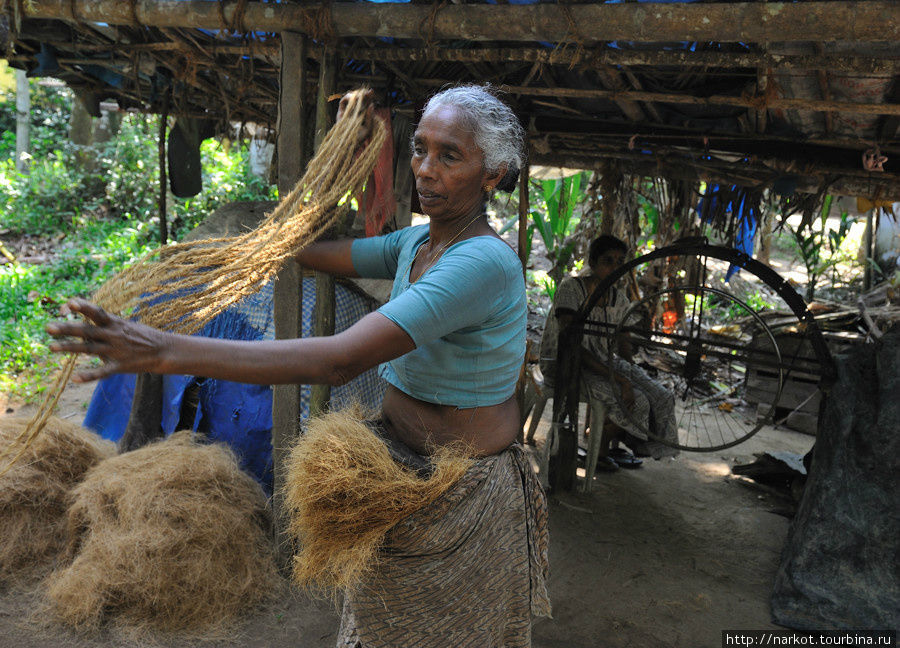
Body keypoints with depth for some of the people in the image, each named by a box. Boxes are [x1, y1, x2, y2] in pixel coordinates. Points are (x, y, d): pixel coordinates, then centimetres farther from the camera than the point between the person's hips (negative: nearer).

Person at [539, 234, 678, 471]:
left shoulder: (618, 298, 4)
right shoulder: (571, 288, -19)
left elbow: (623, 345, 10)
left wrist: (630, 376, -10)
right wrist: (615, 377, -32)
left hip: (602, 360, 7)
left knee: (661, 397, -9)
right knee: (634, 401, -25)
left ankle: (614, 447, 12)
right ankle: (600, 453, 0)